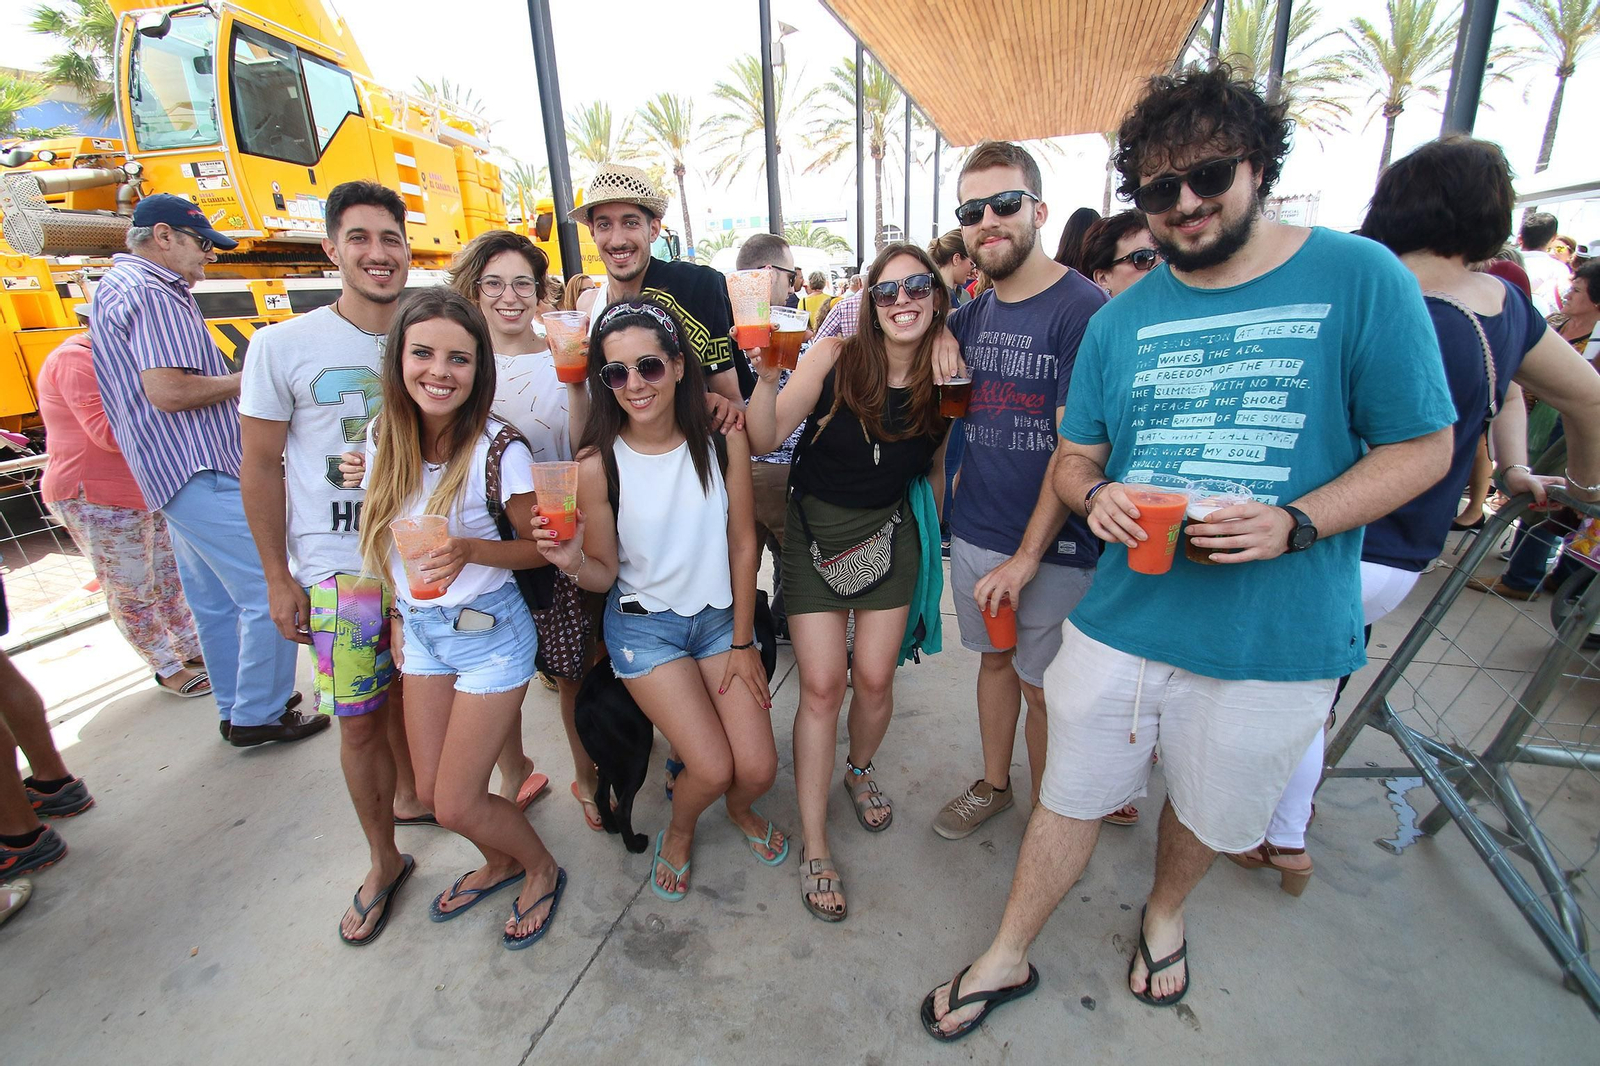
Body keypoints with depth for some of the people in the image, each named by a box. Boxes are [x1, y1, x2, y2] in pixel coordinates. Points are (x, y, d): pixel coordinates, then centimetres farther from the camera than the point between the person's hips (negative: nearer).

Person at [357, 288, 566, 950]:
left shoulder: (498, 449, -20)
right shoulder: (383, 438, -3)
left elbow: (540, 547, -12)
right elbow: (385, 539, 10)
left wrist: (470, 551, -29)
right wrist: (399, 614, 13)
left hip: (489, 632, -6)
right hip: (420, 631, 6)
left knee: (456, 805, 2)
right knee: (431, 791, 16)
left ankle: (541, 869, 32)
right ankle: (500, 862, 47)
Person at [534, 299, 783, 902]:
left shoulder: (722, 438, -12)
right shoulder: (598, 462, -17)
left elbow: (742, 543, -4)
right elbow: (605, 574, -7)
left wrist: (742, 643, -2)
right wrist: (571, 562, -31)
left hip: (722, 615, 2)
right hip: (644, 625, -2)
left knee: (758, 769, -3)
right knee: (713, 770, -10)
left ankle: (739, 808, 37)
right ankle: (679, 831, 28)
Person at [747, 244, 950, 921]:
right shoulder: (836, 358, -14)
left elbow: (937, 469, 9)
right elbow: (765, 438, -19)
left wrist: (930, 536, 10)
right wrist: (766, 375, -35)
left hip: (890, 533, 3)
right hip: (816, 529, -2)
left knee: (873, 678, 4)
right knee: (821, 686, -2)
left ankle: (860, 772, 40)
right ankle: (814, 846, 13)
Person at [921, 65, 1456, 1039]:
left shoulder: (1359, 279, -6)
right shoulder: (1122, 319, 4)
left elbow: (1422, 447, -4)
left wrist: (1295, 523, -20)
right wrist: (1095, 494, -14)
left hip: (1276, 639, -1)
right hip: (1123, 618, 2)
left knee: (1211, 810, 21)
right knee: (1072, 798, 14)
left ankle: (1164, 916, 54)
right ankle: (1008, 959, 36)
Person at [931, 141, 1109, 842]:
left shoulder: (1082, 310, -13)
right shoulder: (970, 317, 7)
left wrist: (1028, 554, -18)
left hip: (1051, 547, -6)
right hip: (974, 531, 6)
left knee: (1043, 687, 9)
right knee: (994, 656, 20)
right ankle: (993, 784, 40)